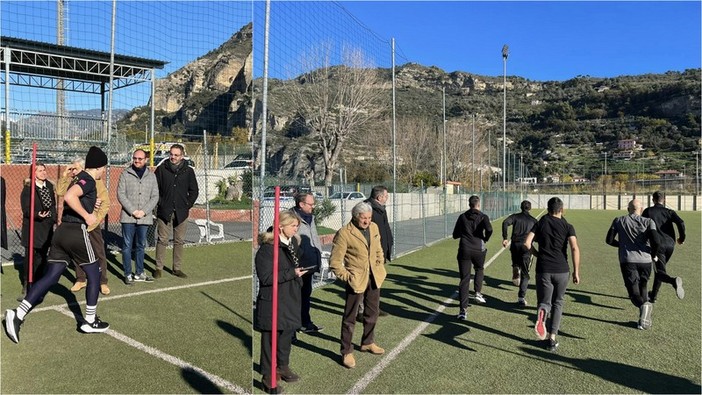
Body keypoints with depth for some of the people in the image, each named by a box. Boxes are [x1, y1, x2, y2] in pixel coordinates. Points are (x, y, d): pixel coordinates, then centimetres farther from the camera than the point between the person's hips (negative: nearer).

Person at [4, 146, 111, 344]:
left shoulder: (79, 178, 17)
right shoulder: (88, 180, -11)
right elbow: (69, 197, -29)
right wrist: (87, 216, -21)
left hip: (62, 231, 9)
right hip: (76, 232, -9)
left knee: (50, 276, 8)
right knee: (94, 274, 6)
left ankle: (17, 315, -1)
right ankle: (90, 321, 13)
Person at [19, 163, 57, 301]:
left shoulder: (49, 186, 7)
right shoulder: (28, 188, -9)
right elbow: (26, 209, -12)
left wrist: (53, 220, 8)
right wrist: (37, 215, -29)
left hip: (46, 228, 5)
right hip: (32, 228, -5)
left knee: (42, 258, 10)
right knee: (30, 258, -4)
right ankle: (27, 288, 4)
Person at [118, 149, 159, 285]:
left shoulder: (151, 175, 7)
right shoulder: (126, 174, 1)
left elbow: (155, 197, 3)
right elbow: (121, 194, -4)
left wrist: (144, 211, -9)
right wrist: (133, 210, -13)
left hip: (144, 217, 2)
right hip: (128, 217, -2)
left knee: (141, 246, 11)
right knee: (127, 246, 3)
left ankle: (139, 273, 20)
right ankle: (128, 274, 11)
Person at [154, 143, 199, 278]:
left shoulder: (188, 171, 4)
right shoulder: (161, 169, 1)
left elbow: (194, 191, 10)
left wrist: (187, 205, 2)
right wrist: (159, 203, -3)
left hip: (181, 213, 2)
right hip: (164, 212, -1)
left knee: (179, 241, 8)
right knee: (162, 240, 2)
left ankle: (177, 268, 17)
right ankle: (159, 268, 12)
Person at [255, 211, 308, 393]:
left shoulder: (294, 242, 5)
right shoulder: (267, 248, -19)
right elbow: (265, 277, -23)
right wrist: (291, 273, -22)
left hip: (291, 298, 7)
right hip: (272, 301, -7)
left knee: (287, 333, 18)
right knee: (270, 337, 4)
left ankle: (283, 366, 39)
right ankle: (267, 376, 19)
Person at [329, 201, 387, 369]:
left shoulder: (374, 228, 3)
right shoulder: (344, 233, -17)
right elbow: (335, 261, -14)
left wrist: (380, 266, 8)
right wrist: (346, 276, -15)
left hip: (374, 278, 7)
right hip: (356, 280, -7)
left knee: (372, 313, 21)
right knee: (350, 318, 2)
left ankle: (368, 342, 40)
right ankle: (346, 352, 14)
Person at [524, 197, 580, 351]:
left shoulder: (541, 223, 5)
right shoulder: (567, 226, 2)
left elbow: (527, 243, -5)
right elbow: (575, 248, -11)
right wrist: (576, 272, -7)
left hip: (543, 269, 0)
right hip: (562, 270, 0)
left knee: (545, 301, 7)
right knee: (558, 303, 16)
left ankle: (542, 312, -32)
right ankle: (552, 339, 13)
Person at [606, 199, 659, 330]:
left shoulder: (619, 220, 7)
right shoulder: (648, 222, 4)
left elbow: (609, 240, 7)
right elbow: (655, 241, -10)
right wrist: (654, 255, 9)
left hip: (627, 261, -1)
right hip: (645, 260, 1)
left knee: (634, 292, -1)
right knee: (643, 287, 20)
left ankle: (643, 305, -33)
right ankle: (644, 319, 15)